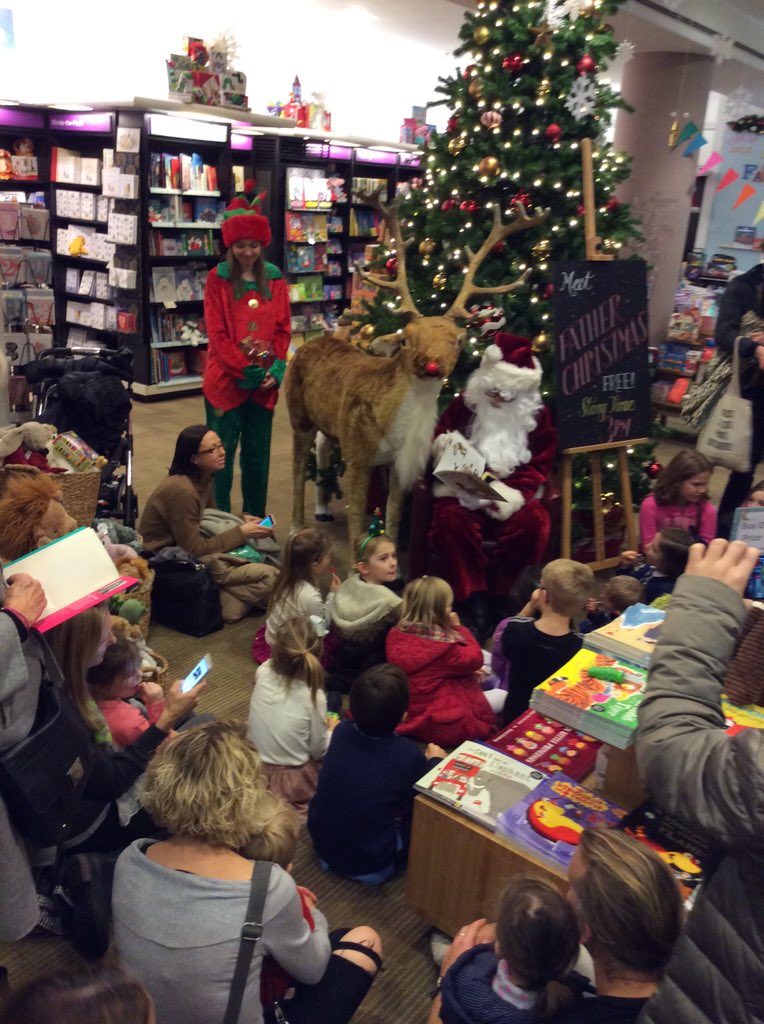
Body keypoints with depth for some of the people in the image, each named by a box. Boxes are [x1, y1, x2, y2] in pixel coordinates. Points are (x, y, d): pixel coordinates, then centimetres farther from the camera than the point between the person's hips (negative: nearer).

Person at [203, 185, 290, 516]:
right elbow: (217, 332, -7)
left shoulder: (274, 278, 8)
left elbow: (283, 327, 6)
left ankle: (255, 519, 24)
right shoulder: (218, 278, -2)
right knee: (221, 454, 3)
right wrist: (244, 370, -14)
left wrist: (275, 369, -6)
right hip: (226, 379, -3)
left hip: (265, 381, 3)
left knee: (258, 452, 12)